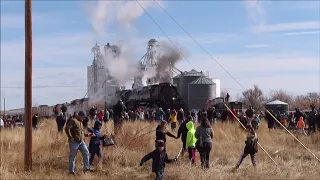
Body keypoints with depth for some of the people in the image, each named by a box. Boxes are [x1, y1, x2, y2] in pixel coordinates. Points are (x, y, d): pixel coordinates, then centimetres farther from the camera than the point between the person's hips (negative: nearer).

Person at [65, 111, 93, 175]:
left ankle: (86, 167, 5)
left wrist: (86, 134, 18)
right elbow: (67, 128, -23)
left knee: (86, 153, 1)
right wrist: (70, 137, -20)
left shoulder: (80, 122, 17)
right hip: (74, 142, -8)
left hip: (81, 141, 8)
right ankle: (71, 171, 9)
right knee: (72, 156, 2)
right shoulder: (73, 121, -12)